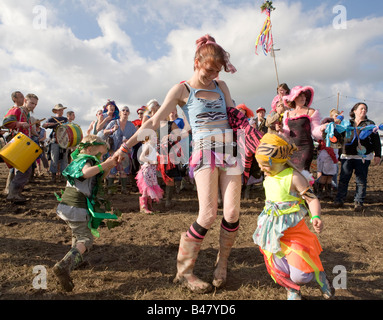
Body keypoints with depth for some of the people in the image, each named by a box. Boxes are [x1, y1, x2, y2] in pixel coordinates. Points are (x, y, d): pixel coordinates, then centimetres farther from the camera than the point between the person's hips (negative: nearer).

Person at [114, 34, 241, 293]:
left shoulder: (221, 86, 16)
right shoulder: (183, 89, 2)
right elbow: (155, 121, -3)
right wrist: (128, 144, -9)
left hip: (229, 151, 5)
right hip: (204, 153, -5)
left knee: (232, 213, -4)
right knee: (208, 214, -14)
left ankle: (222, 263, 19)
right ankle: (184, 271, 3)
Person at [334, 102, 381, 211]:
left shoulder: (370, 124, 10)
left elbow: (376, 140, 7)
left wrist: (377, 155, -1)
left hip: (363, 157, -1)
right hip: (347, 155, 1)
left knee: (361, 181, 1)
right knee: (343, 179, 1)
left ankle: (358, 202, 10)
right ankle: (339, 200, 10)